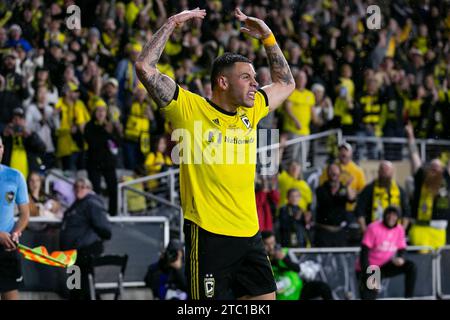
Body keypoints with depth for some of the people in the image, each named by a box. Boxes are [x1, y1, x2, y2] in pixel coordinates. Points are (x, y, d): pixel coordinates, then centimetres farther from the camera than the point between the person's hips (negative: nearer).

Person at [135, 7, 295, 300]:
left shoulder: (250, 111, 12)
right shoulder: (189, 108, -4)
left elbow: (286, 84, 28)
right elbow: (145, 68, -11)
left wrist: (268, 37, 20)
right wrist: (171, 24, -6)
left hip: (250, 234, 6)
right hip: (208, 235, -6)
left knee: (266, 296, 7)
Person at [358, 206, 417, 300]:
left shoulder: (399, 229, -3)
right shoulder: (374, 228, -19)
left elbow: (402, 249, 7)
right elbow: (364, 253, -21)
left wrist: (400, 259, -21)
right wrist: (369, 278, -29)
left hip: (385, 266, 5)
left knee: (411, 267, -13)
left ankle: (409, 298, -11)